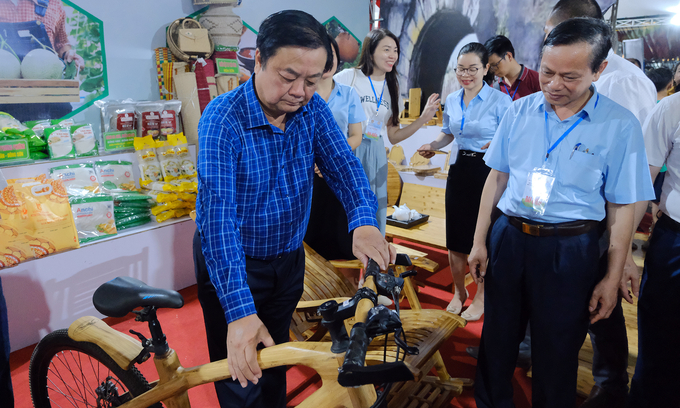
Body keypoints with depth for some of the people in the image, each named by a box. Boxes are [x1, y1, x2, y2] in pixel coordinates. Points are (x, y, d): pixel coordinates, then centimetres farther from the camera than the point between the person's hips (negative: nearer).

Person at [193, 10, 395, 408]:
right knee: (242, 372, 10)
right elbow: (218, 213, -34)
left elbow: (342, 165, -17)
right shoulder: (222, 119, -26)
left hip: (289, 258, 5)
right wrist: (239, 309, -42)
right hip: (232, 264, -4)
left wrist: (364, 221, -39)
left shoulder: (314, 110, -9)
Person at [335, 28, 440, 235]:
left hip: (375, 157, 5)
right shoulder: (348, 77, -1)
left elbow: (393, 136, 14)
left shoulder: (391, 88, 16)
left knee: (374, 215, 7)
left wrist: (423, 119, 4)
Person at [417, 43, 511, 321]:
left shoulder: (500, 101, -9)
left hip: (488, 172, -5)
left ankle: (480, 298, 23)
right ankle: (459, 292, 31)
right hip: (459, 170, 5)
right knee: (455, 235, 11)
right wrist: (432, 146, 3)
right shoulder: (452, 100, 8)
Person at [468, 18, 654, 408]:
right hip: (508, 238, 3)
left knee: (557, 352, 12)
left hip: (569, 249, -2)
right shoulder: (520, 111, 0)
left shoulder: (620, 125, -8)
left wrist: (612, 279, -3)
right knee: (497, 337, 17)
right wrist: (479, 242, 5)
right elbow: (497, 177, 5)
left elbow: (622, 208, -4)